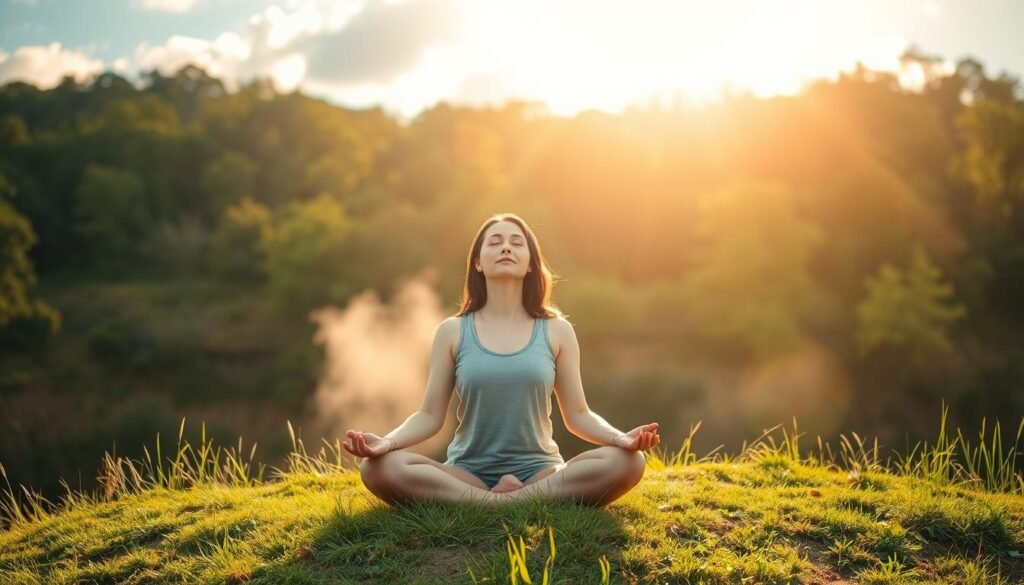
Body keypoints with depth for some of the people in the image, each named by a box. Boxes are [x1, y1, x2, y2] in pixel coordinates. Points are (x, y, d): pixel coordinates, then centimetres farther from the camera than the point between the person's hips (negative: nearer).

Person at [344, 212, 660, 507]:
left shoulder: (557, 331, 5)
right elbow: (430, 415, 3)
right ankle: (506, 503, -25)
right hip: (466, 474, 0)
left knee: (627, 462, -27)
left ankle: (503, 502, -24)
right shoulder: (452, 332, 5)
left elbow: (578, 415, 5)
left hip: (539, 473, 1)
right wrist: (386, 442, -18)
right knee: (378, 468, -28)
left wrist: (620, 437, -15)